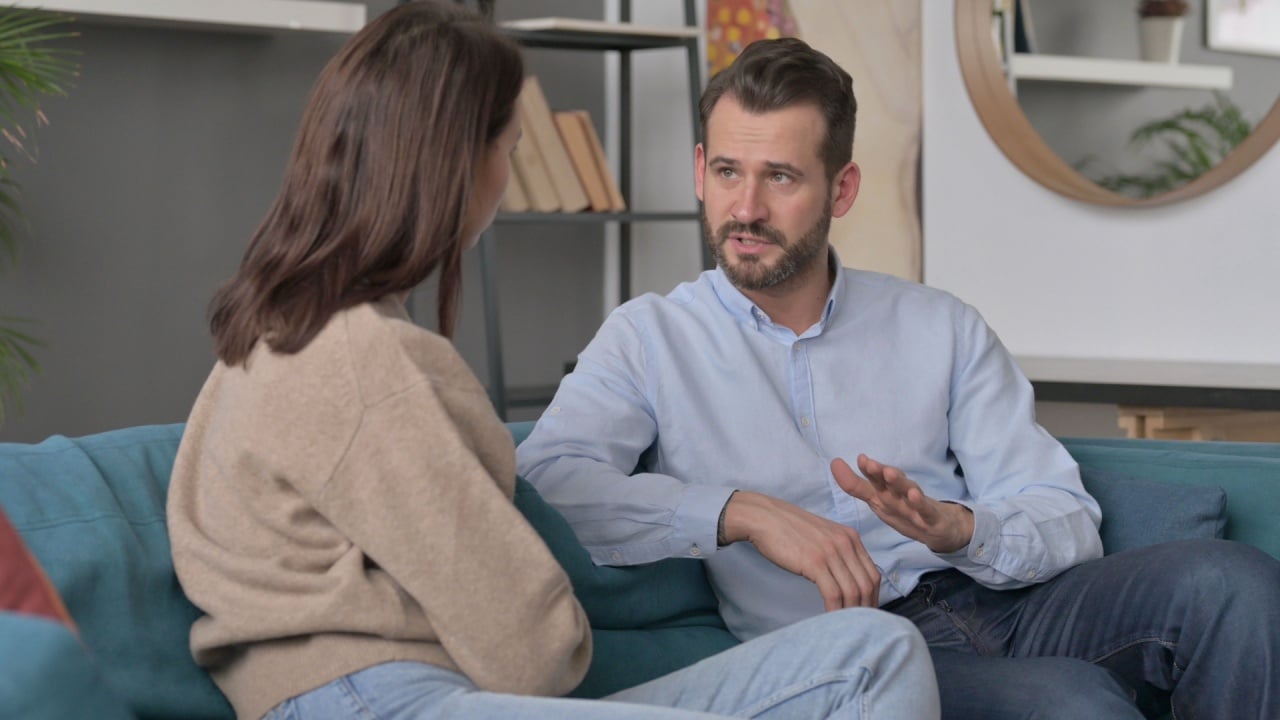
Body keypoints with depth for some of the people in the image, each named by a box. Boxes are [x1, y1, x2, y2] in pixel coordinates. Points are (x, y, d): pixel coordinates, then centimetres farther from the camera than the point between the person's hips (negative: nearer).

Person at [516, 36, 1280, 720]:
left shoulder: (943, 330, 16)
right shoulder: (651, 339, 9)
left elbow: (1068, 523, 8)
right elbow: (544, 480, -11)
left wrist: (958, 527, -15)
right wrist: (745, 512, -20)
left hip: (996, 606, 4)